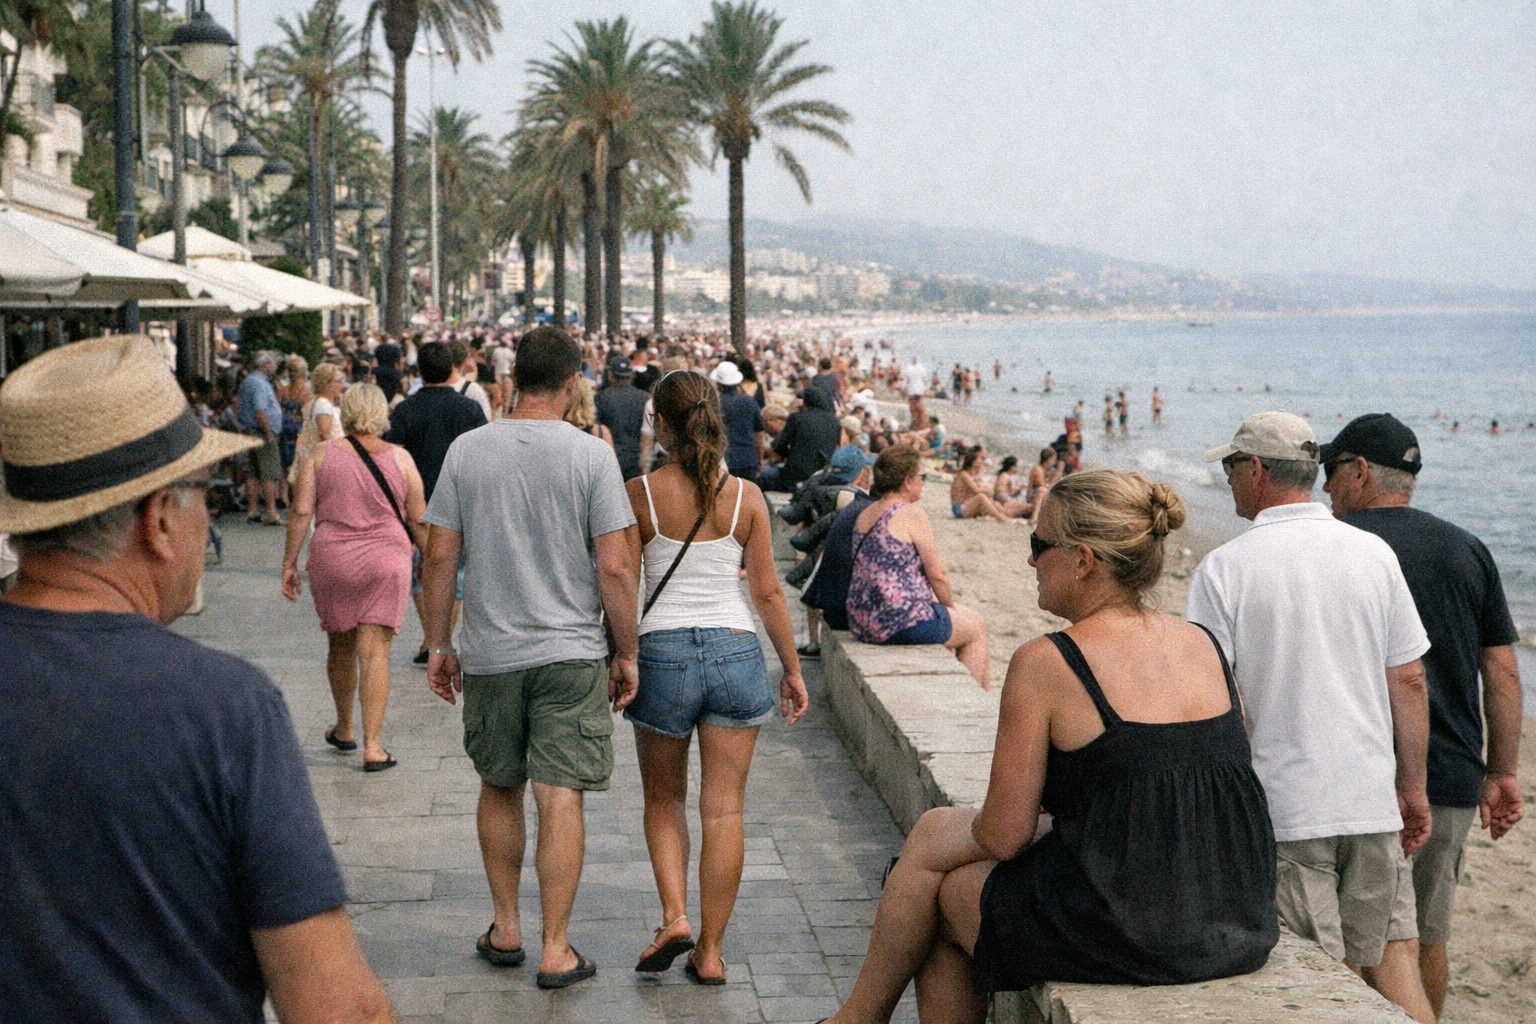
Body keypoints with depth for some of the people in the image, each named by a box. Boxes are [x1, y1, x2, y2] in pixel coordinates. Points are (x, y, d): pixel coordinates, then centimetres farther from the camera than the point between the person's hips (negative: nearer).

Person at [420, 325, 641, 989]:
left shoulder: (466, 450, 0)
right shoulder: (590, 455, -8)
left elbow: (440, 557, 2)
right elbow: (616, 568, -9)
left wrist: (437, 645, 11)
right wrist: (626, 653, 1)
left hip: (489, 653, 3)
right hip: (571, 654, -3)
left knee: (499, 789, 18)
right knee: (560, 798, 0)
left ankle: (505, 930, 27)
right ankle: (556, 952, 3)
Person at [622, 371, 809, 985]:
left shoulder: (640, 494, -5)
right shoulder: (745, 496, -1)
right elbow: (767, 592, 1)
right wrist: (792, 668, 11)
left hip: (661, 651, -1)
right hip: (735, 653, 1)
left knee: (663, 799, 18)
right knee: (723, 810, 6)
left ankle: (674, 917, 1)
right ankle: (710, 950, 10)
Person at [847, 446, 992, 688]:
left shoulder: (865, 515, 11)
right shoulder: (911, 513, -14)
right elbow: (937, 574, -14)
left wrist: (941, 605, 22)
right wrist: (949, 605, 6)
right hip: (900, 623, -9)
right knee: (975, 627, 15)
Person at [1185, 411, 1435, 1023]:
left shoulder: (1223, 569, -8)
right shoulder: (1373, 553, 3)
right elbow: (1408, 681, 6)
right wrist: (1413, 787, 14)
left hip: (1283, 810, -3)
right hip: (1374, 802, 3)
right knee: (1392, 956, 12)